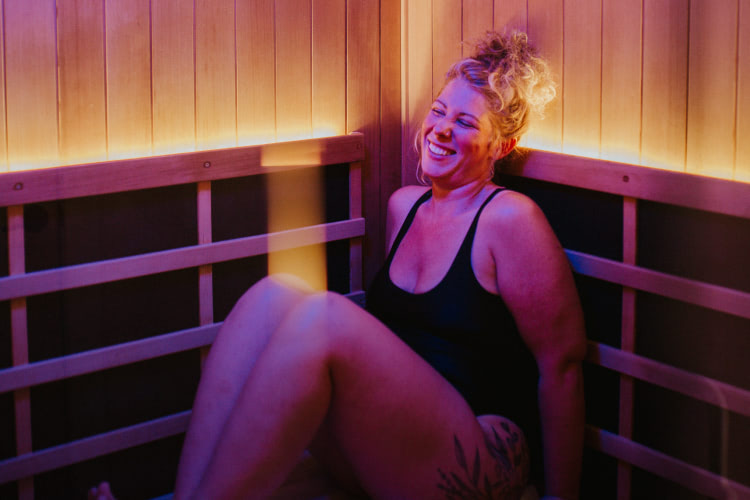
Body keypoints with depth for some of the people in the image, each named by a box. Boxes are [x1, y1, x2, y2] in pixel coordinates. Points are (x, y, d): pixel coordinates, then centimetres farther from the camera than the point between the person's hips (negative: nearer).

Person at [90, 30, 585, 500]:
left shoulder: (509, 220, -6)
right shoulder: (404, 206, 15)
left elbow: (561, 364, -6)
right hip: (382, 444, 6)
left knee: (323, 315, -28)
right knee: (274, 295, -16)